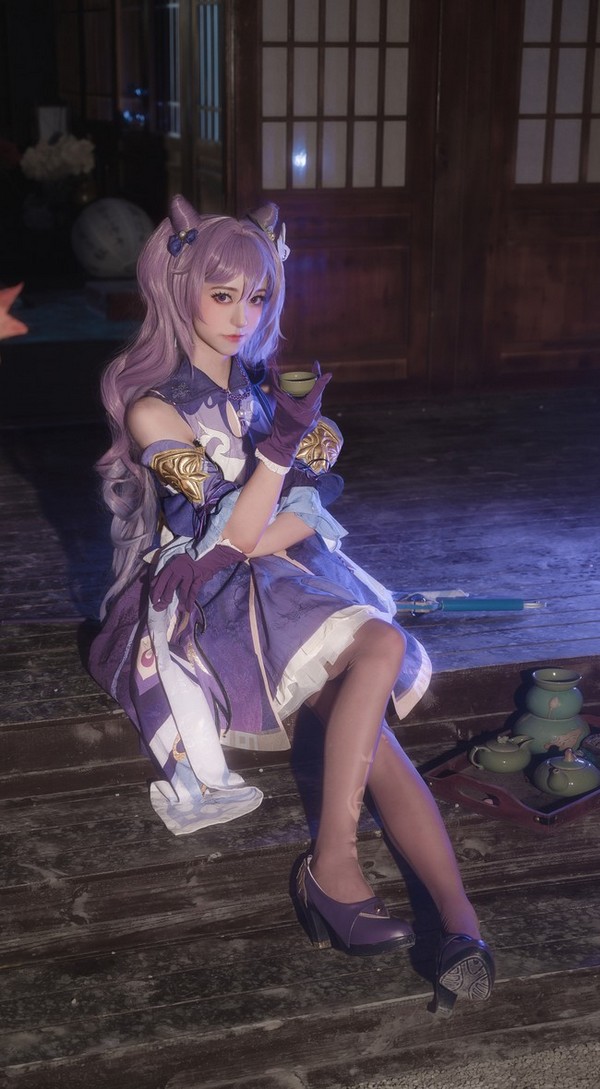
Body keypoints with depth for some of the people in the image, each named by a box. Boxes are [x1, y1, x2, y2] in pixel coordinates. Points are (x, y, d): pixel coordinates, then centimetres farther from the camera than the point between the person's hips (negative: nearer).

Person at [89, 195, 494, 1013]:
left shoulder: (268, 386, 17)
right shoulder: (154, 409, -1)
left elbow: (308, 512, 13)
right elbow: (233, 534, -10)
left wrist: (253, 544, -7)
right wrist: (285, 440, -22)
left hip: (288, 578, 5)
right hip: (209, 608, -4)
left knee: (362, 719, -26)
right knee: (382, 647, -32)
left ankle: (460, 926, -33)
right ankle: (334, 868, -31)